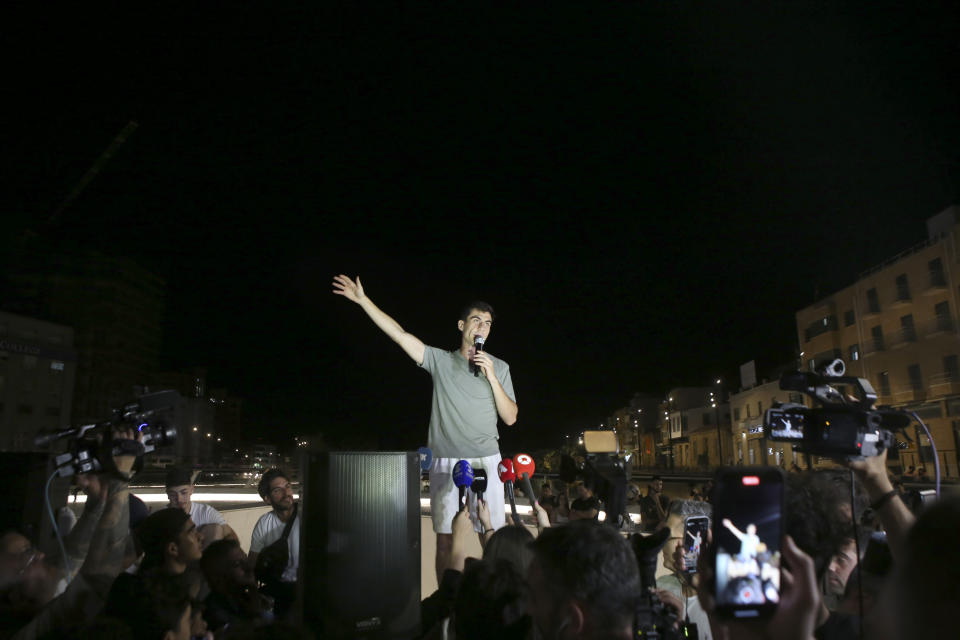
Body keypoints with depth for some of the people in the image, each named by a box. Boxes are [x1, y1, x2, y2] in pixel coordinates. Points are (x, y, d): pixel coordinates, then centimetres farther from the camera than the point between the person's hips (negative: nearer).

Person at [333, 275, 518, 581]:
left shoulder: (499, 367, 7)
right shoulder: (440, 360, 5)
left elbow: (510, 417, 3)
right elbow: (400, 334, -1)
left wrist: (491, 377, -9)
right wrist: (363, 299, -7)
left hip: (486, 461, 0)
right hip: (445, 461, 0)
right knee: (445, 540, 4)